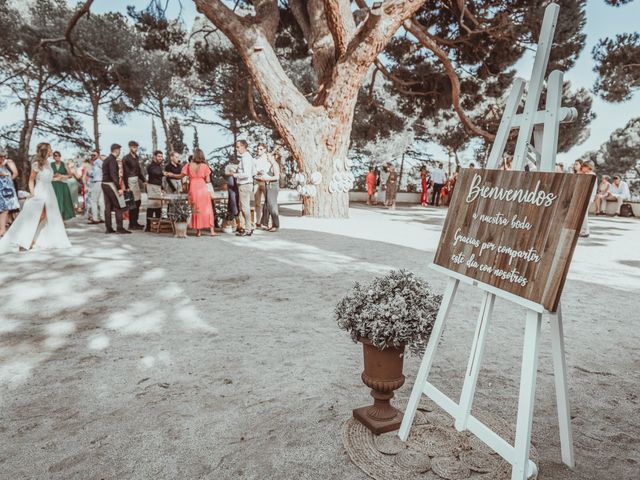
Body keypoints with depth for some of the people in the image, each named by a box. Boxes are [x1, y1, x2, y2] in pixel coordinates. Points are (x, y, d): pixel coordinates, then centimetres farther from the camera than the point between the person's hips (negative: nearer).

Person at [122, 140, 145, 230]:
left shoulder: (136, 158, 15)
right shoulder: (126, 158, -7)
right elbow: (125, 173, -11)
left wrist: (144, 180, 12)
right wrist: (126, 186, -15)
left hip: (137, 181, 8)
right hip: (131, 181, -8)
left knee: (138, 202, 10)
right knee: (133, 203, -7)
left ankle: (135, 222, 20)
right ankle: (132, 224, 0)